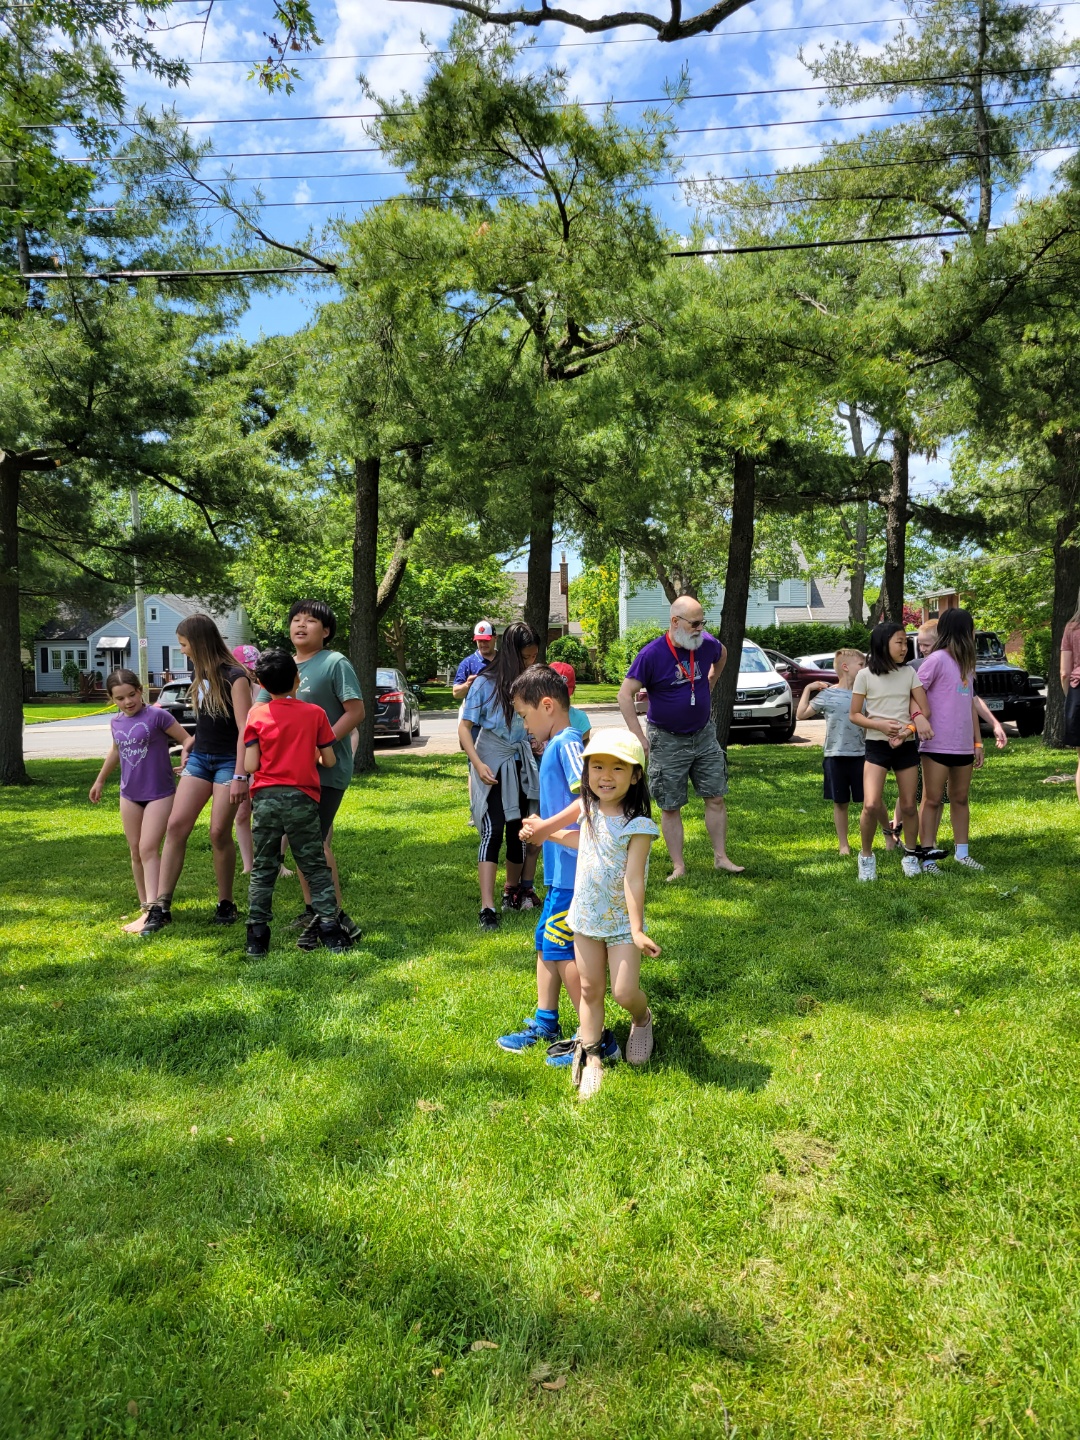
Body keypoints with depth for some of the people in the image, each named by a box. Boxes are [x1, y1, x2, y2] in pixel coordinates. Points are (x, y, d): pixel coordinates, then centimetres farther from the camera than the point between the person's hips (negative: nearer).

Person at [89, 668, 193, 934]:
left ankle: (151, 910, -16)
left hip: (160, 793, -6)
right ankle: (144, 905, 24)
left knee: (148, 849, -13)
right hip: (129, 795, 6)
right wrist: (100, 780, 32)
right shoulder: (116, 722, 5)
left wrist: (185, 764, -28)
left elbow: (187, 739, -9)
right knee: (135, 852, 11)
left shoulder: (157, 716, -14)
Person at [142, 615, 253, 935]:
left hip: (229, 761, -7)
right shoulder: (201, 676, 10)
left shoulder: (234, 677, -13)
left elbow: (244, 729, -17)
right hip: (200, 757, 7)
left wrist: (240, 776, -21)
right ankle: (161, 907, -2)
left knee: (219, 833, -5)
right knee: (176, 825, -4)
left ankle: (226, 905, 12)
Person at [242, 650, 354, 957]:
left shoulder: (257, 714, -1)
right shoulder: (315, 713, -1)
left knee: (263, 869, 10)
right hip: (302, 799, -1)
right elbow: (329, 761, 1)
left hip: (266, 797, 1)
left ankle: (257, 936, 11)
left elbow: (250, 766, -5)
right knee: (316, 867, 9)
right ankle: (330, 929, 6)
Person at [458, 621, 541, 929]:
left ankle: (513, 891, 30)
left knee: (518, 830, 10)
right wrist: (478, 764, -18)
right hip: (492, 764, -4)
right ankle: (487, 908, -13)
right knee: (493, 831, -12)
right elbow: (465, 726, -8)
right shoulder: (486, 683, -11)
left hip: (522, 763, 4)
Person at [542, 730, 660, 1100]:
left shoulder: (637, 826, -18)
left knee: (625, 992, -5)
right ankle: (589, 1055, 24)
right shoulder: (590, 811, 0)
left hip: (621, 922, -5)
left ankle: (642, 1019, 29)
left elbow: (633, 880, -20)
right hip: (585, 917, 5)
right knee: (590, 989, 11)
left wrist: (636, 930, -21)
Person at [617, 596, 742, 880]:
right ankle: (678, 866, 13)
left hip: (704, 735, 4)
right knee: (670, 807, 3)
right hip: (667, 740, -4)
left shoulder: (707, 644, -5)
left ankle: (721, 857, 19)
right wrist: (639, 736, -19)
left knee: (716, 798, 6)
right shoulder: (651, 654, -19)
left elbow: (722, 656, 22)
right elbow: (625, 693, -16)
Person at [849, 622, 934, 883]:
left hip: (906, 746, 3)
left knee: (908, 805, 7)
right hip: (877, 746, -3)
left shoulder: (909, 672, 3)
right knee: (871, 805, -15)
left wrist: (908, 730, -16)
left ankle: (911, 855, 26)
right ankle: (866, 856, 4)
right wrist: (879, 725, -17)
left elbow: (924, 711, 2)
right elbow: (854, 715, -2)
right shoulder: (865, 675, -5)